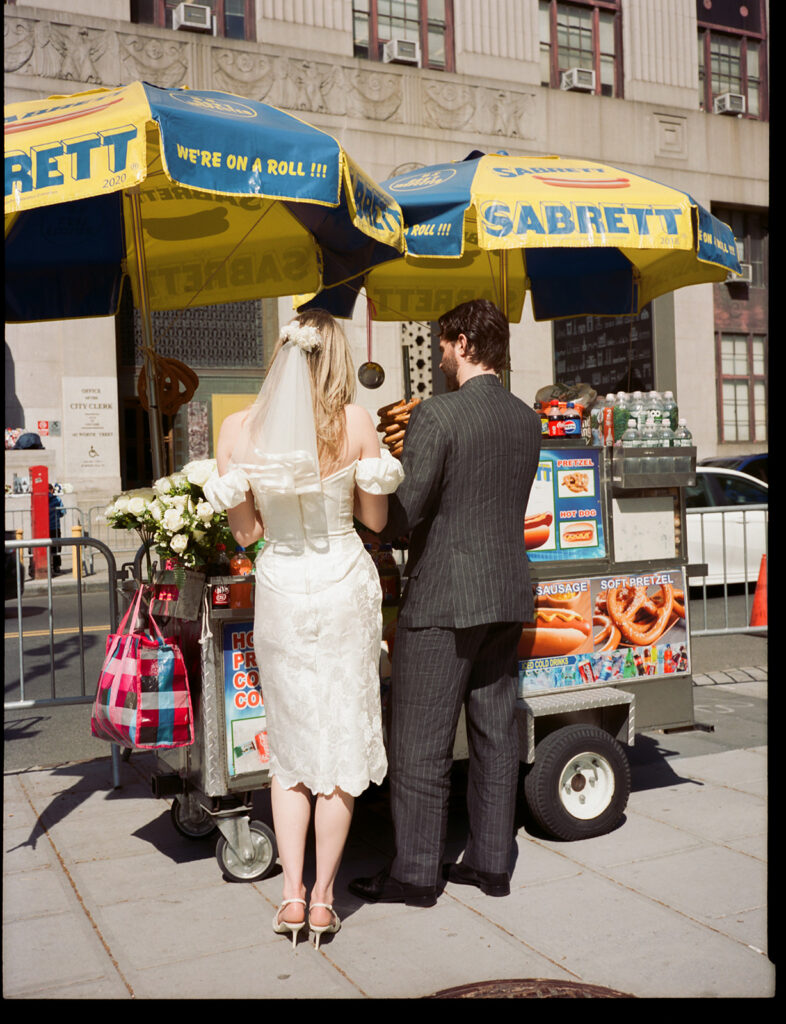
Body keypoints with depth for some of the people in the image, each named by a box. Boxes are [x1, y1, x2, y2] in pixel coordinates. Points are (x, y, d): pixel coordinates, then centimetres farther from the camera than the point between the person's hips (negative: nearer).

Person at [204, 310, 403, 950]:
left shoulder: (239, 428, -6)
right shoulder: (353, 422, -10)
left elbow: (245, 532, 0)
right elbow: (376, 518, 1)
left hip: (280, 590, 2)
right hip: (344, 587, -1)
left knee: (290, 746, 15)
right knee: (341, 741, 10)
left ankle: (292, 897, 17)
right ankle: (323, 898, 18)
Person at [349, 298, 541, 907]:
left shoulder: (437, 415, -14)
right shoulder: (528, 420, 9)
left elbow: (402, 512, -17)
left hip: (443, 600, -7)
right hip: (508, 594, 8)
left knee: (419, 743, 3)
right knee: (495, 731, 14)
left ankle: (414, 874, 14)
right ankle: (491, 862, 24)